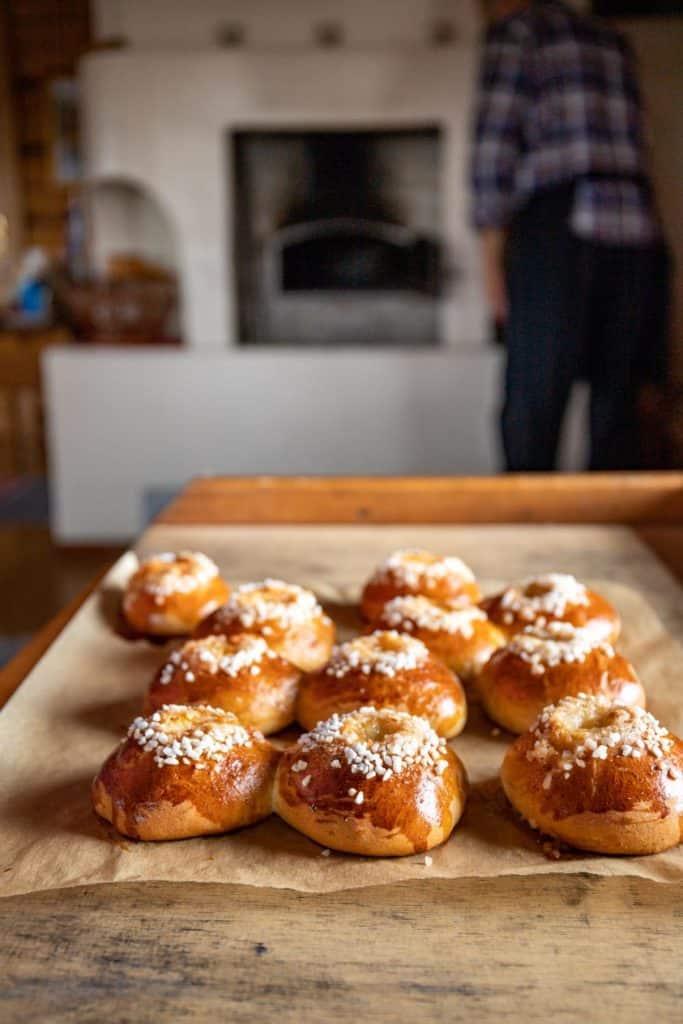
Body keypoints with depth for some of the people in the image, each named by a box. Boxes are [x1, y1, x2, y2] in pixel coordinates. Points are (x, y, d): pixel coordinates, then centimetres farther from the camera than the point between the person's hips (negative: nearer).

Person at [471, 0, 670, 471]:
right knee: (616, 403, 7)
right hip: (636, 231, 6)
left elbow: (494, 146, -3)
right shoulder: (615, 42, 25)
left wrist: (492, 256, -3)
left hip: (559, 225, -6)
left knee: (532, 407, -5)